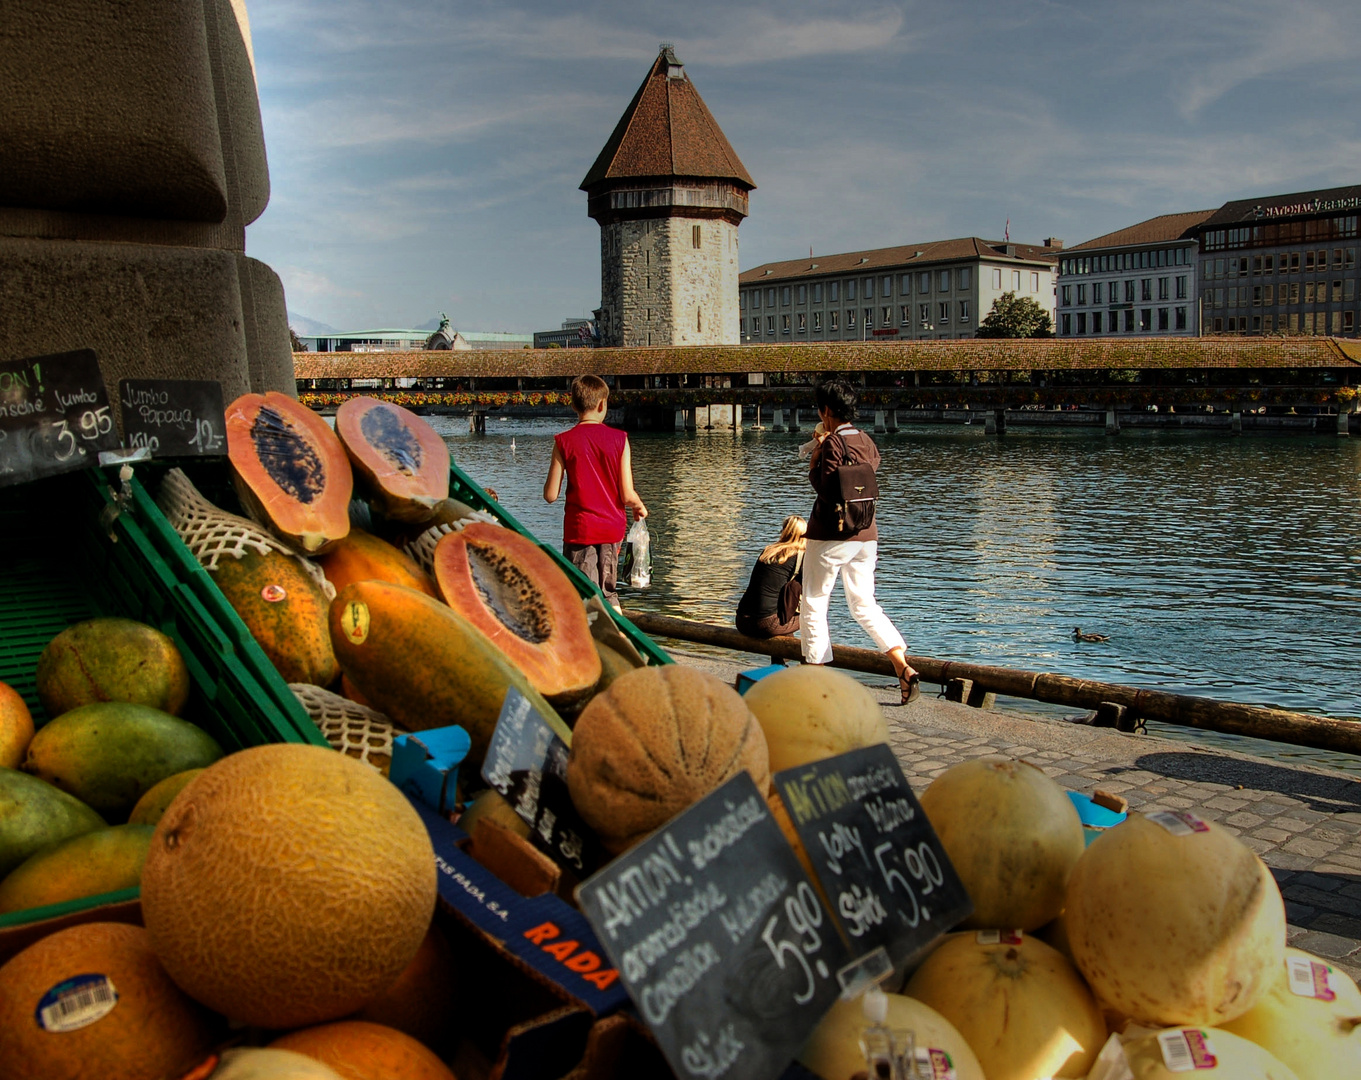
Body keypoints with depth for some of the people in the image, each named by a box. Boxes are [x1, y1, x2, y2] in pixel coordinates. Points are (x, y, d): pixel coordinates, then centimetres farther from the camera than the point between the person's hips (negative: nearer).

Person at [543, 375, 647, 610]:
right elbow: (627, 495, -7)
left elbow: (551, 495, -7)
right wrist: (640, 508, 15)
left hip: (580, 529, -2)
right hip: (613, 528, 2)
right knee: (608, 593, 20)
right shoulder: (619, 439, -5)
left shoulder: (564, 441, -8)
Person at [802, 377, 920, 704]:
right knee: (864, 605, 13)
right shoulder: (867, 442, 10)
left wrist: (814, 462, -5)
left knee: (813, 606, 6)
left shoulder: (833, 443, -14)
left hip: (831, 535, -7)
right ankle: (904, 668, -3)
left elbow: (827, 490, -20)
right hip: (866, 534, 7)